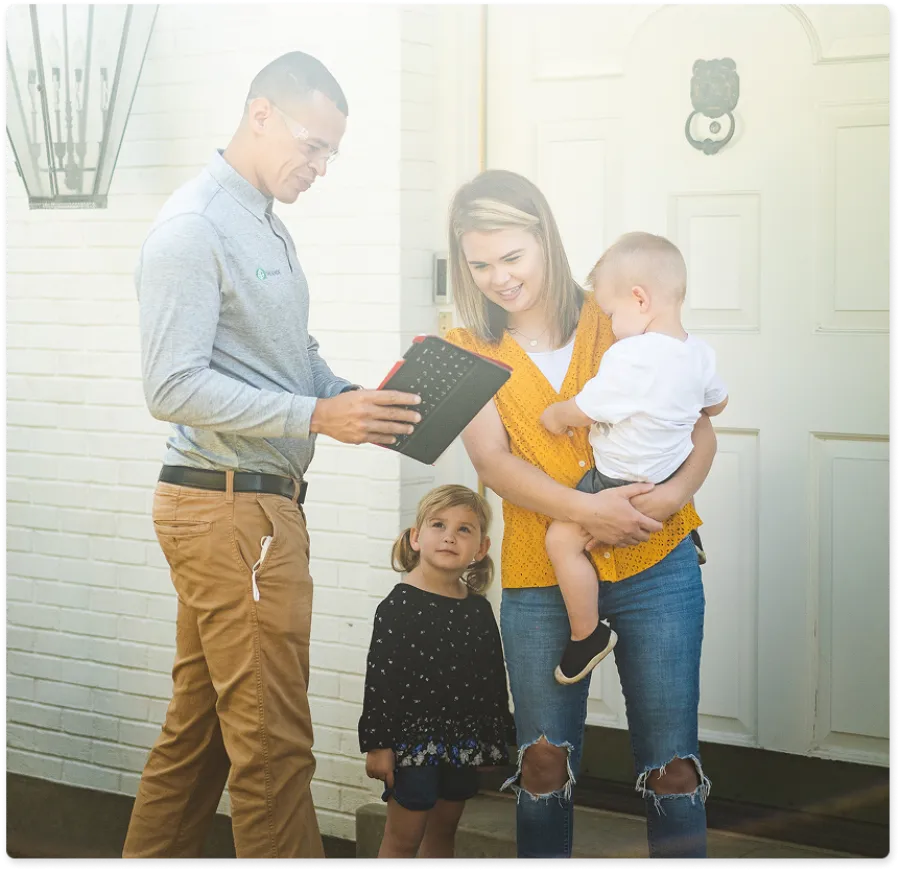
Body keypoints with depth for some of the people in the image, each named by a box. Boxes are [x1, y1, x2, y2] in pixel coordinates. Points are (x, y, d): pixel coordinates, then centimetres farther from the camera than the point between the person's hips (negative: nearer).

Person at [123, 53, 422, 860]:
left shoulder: (265, 225, 18)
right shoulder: (192, 228, -13)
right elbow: (173, 387, -20)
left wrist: (356, 398, 3)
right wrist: (316, 416, -22)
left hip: (259, 505, 10)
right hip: (230, 507, -10)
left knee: (200, 727, 16)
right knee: (272, 742, -6)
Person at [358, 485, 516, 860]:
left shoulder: (479, 610, 7)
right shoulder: (400, 605, -9)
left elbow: (494, 680, 13)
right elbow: (379, 677, -11)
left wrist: (497, 739, 14)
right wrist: (377, 743, -14)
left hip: (463, 741, 6)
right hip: (413, 738, -5)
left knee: (443, 834, 15)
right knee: (403, 838, -1)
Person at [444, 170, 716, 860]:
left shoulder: (622, 321, 4)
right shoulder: (468, 353, 6)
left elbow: (700, 430, 5)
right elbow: (492, 463, -7)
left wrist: (673, 494, -17)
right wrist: (585, 510, -22)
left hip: (656, 569, 0)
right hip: (540, 581, 1)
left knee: (672, 764, -1)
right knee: (544, 768, 5)